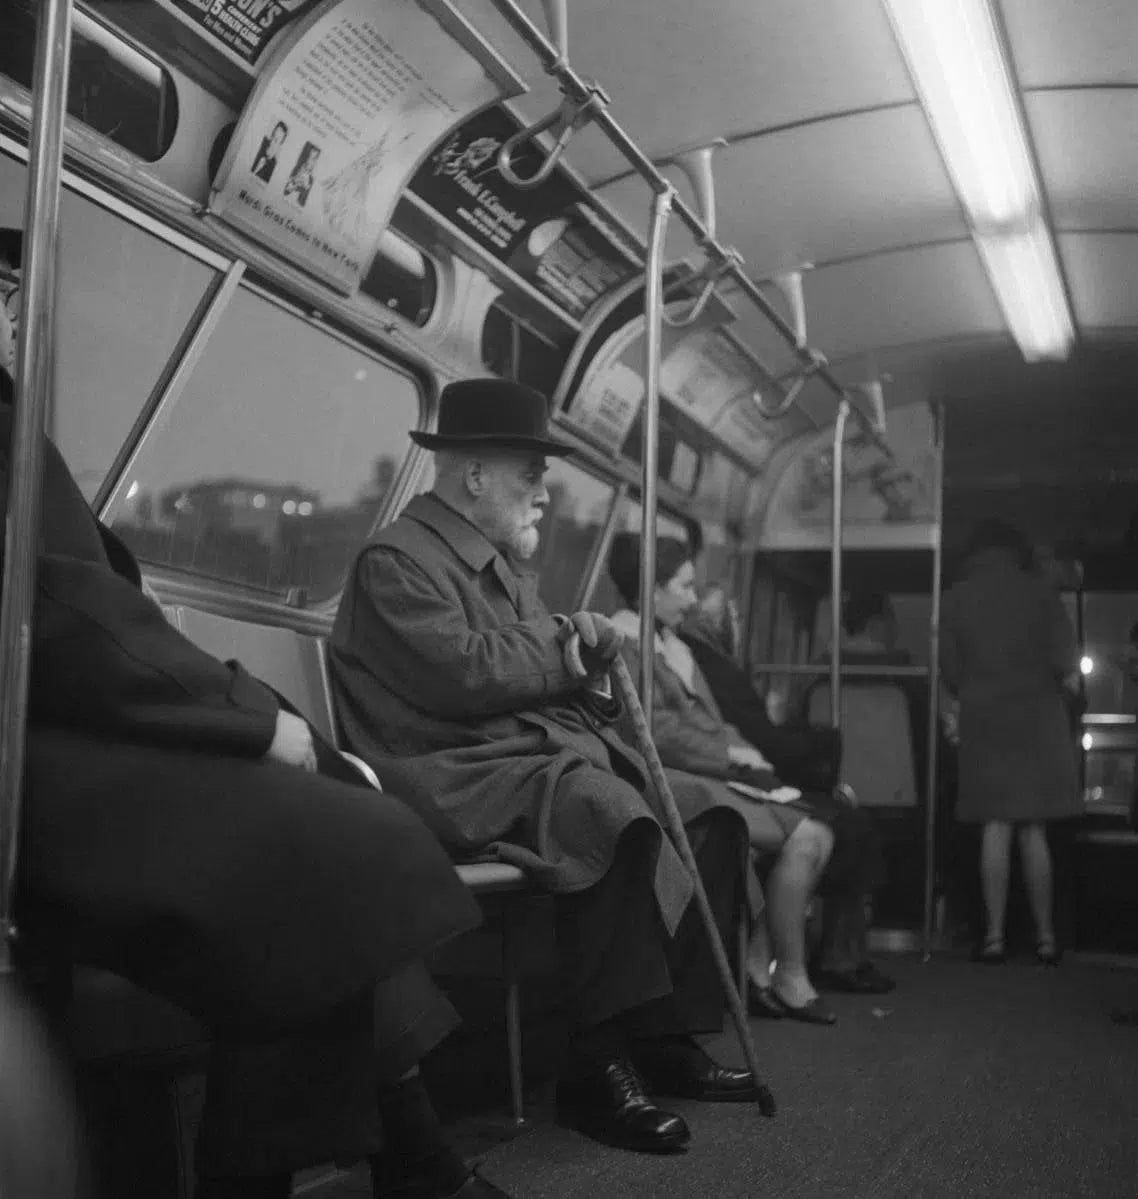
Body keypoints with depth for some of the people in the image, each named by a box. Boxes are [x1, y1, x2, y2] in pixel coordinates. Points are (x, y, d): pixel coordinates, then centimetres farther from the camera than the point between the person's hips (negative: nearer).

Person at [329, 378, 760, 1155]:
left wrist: (586, 645, -1)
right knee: (615, 814, -35)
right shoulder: (398, 560, -6)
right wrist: (567, 651, -4)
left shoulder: (507, 567, 24)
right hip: (461, 777, -10)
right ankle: (600, 1063, -23)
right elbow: (464, 673, -19)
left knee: (712, 816, -3)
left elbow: (558, 680, 22)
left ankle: (667, 1034, -2)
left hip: (555, 753, 10)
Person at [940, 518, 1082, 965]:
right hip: (1037, 717, 0)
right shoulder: (1038, 590, 0)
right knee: (1033, 831, 5)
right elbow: (1066, 660, -4)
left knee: (996, 828, 1)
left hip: (984, 719, 0)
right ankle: (1045, 936, 6)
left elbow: (949, 668, 1)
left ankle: (995, 936, -2)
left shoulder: (957, 597, 3)